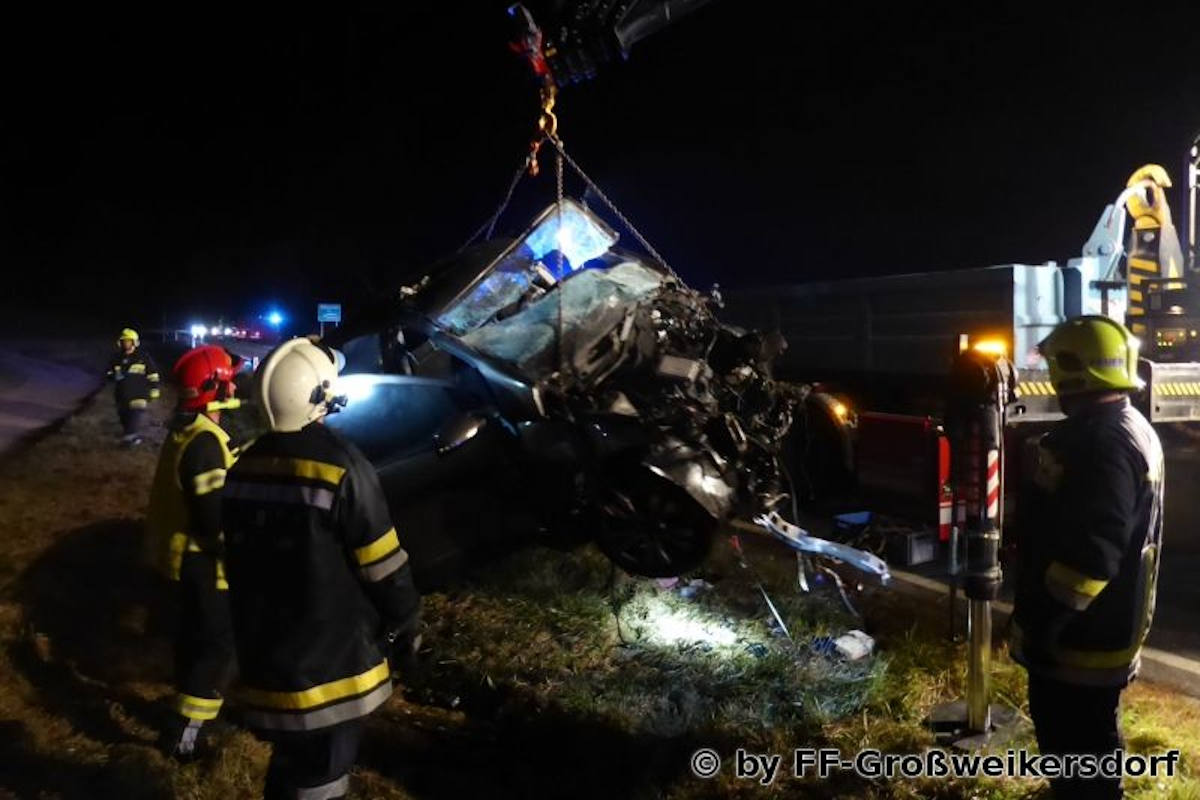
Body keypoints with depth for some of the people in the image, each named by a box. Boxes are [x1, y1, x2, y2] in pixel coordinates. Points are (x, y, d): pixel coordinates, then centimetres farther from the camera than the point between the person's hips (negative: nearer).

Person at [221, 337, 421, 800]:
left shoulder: (244, 468, 1)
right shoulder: (341, 466, -21)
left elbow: (236, 566, 12)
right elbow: (384, 568, -16)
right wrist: (406, 630, -1)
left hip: (265, 657, 7)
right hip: (331, 661, -7)